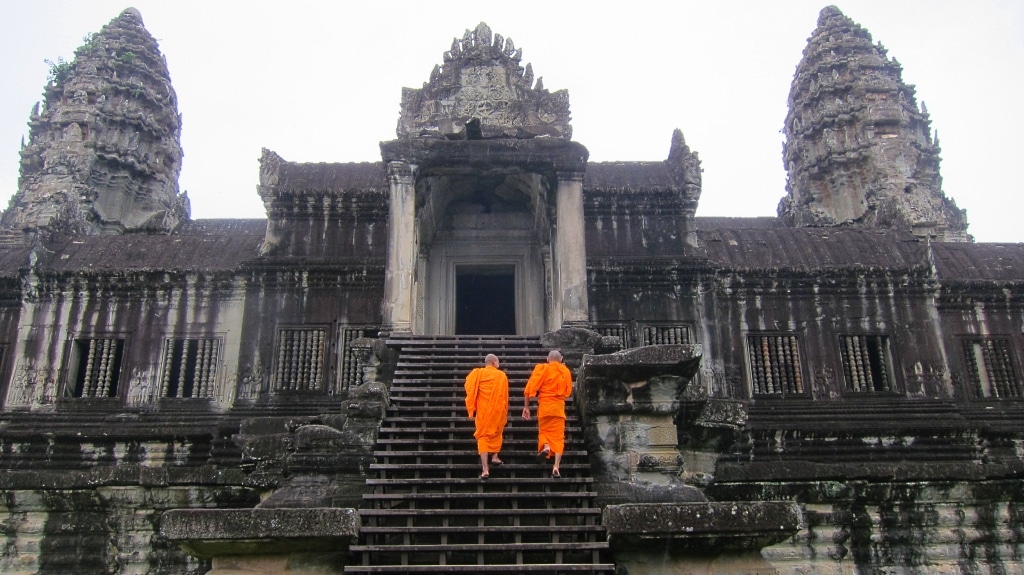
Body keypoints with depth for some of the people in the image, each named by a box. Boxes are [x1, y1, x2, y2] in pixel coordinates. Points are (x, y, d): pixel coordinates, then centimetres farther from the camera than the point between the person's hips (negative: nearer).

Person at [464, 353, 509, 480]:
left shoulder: (478, 373, -1)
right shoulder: (502, 375, 1)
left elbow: (471, 393, -4)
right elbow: (505, 396, 4)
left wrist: (472, 411, 2)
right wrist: (505, 414, 13)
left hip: (483, 410, -1)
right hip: (498, 410, 1)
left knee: (483, 436, 1)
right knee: (497, 432, 27)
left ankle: (485, 469, -8)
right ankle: (495, 456, 24)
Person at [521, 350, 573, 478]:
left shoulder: (542, 368, 0)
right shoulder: (566, 371, 8)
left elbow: (530, 388, -5)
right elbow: (568, 392, 12)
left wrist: (526, 406, -1)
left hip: (544, 406, -1)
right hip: (559, 407, 1)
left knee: (543, 430, 19)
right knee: (558, 436, 4)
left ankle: (545, 446, -12)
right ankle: (556, 467, -6)